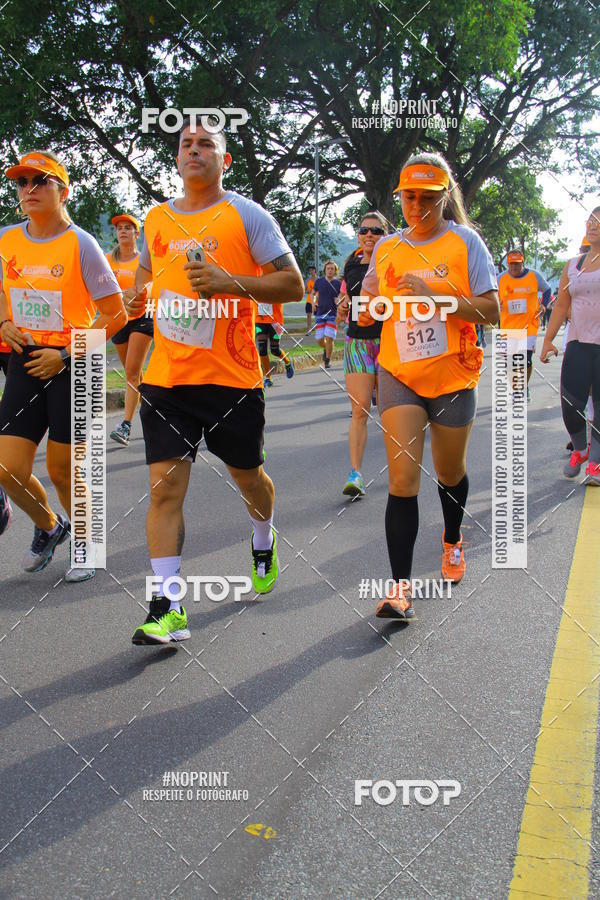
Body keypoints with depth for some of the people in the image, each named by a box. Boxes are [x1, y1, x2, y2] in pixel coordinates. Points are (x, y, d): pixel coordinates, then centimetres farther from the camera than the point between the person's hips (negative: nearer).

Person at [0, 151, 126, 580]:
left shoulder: (80, 244, -8)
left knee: (62, 471, 2)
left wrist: (66, 354, -13)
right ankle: (49, 526, 29)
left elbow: (116, 314, -8)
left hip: (73, 367, -4)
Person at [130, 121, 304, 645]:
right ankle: (167, 608, -3)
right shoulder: (157, 219, 13)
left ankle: (264, 543, 46)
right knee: (165, 486, -6)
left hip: (232, 376, -3)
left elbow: (293, 285, -7)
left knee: (247, 475, 14)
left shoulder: (247, 215, -1)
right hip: (166, 377, 3)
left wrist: (231, 282, -19)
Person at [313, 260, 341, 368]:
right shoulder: (319, 281, 5)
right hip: (320, 314, 2)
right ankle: (326, 349, 35)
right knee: (319, 340, 0)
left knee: (329, 338, -11)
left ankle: (328, 360, 6)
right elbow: (314, 293, 21)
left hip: (333, 315, -2)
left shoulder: (338, 283, 0)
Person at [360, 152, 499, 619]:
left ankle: (452, 541, 46)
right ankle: (400, 586, -8)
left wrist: (432, 296, -21)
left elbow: (491, 311, -10)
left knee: (449, 472, 15)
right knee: (403, 478, -11)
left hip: (453, 375, -1)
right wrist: (366, 308, -10)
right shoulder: (386, 248, 6)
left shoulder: (465, 241, -3)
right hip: (399, 374, 1)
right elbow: (368, 311, 14)